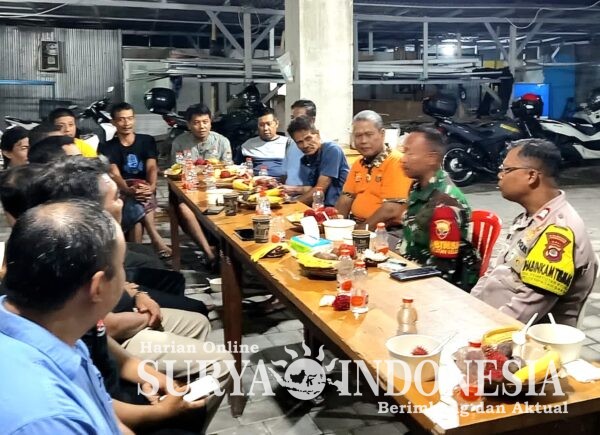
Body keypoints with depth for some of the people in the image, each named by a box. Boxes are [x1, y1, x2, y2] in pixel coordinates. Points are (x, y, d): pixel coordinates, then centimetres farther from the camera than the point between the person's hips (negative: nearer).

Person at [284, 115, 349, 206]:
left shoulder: (332, 150, -11)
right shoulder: (305, 160, 9)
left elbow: (320, 189, -14)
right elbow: (310, 189, 5)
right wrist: (293, 189, -12)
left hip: (337, 207, -6)